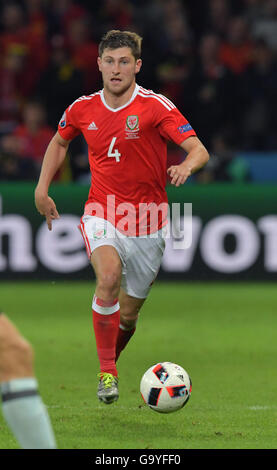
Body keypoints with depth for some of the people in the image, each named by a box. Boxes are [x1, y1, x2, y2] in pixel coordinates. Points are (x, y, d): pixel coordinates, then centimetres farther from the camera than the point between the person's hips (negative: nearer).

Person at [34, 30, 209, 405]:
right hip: (102, 214, 0)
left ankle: (109, 362, 40)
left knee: (128, 315, 7)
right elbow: (59, 142, 22)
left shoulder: (155, 107, -11)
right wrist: (42, 190, 13)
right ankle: (106, 372, -20)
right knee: (109, 275, -31)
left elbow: (199, 150, -17)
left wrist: (186, 166, -39)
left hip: (147, 223, 0)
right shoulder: (82, 109, 0)